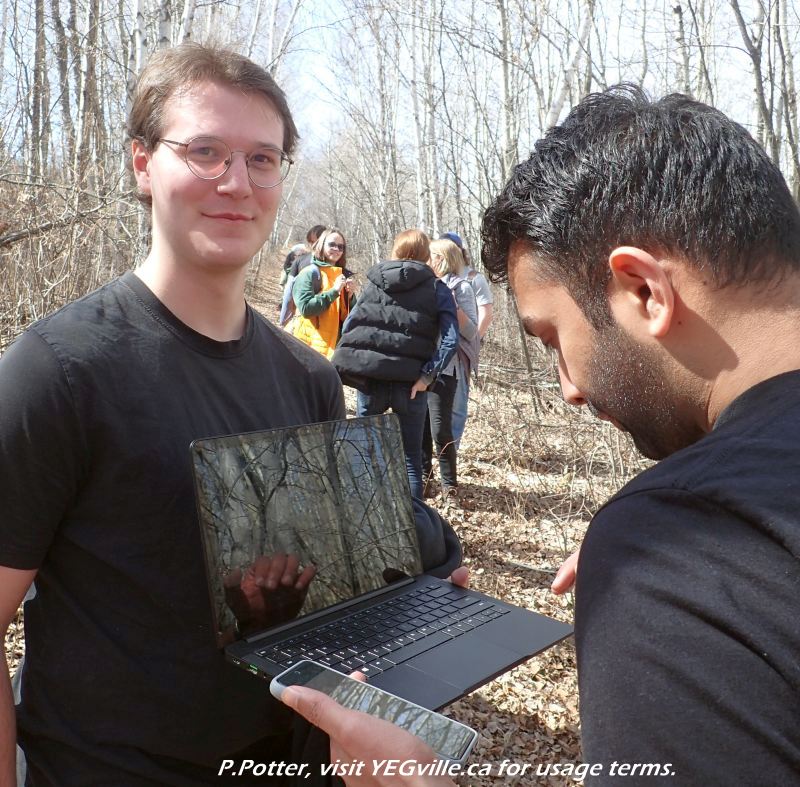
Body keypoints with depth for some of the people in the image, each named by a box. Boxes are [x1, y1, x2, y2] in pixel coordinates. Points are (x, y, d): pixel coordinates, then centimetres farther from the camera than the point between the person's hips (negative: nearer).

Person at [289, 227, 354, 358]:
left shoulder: (343, 275, 14)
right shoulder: (310, 272, -4)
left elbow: (348, 316, 14)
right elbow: (305, 308, -18)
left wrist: (350, 295, -3)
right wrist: (334, 291, -17)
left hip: (331, 343, 6)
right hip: (308, 342, -6)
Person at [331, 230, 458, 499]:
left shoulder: (373, 282, 10)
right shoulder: (437, 289, 3)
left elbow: (349, 325, 8)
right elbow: (450, 339, -9)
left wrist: (350, 362, 11)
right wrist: (427, 376, -9)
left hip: (368, 377, 2)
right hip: (410, 382, -2)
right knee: (411, 459, 10)